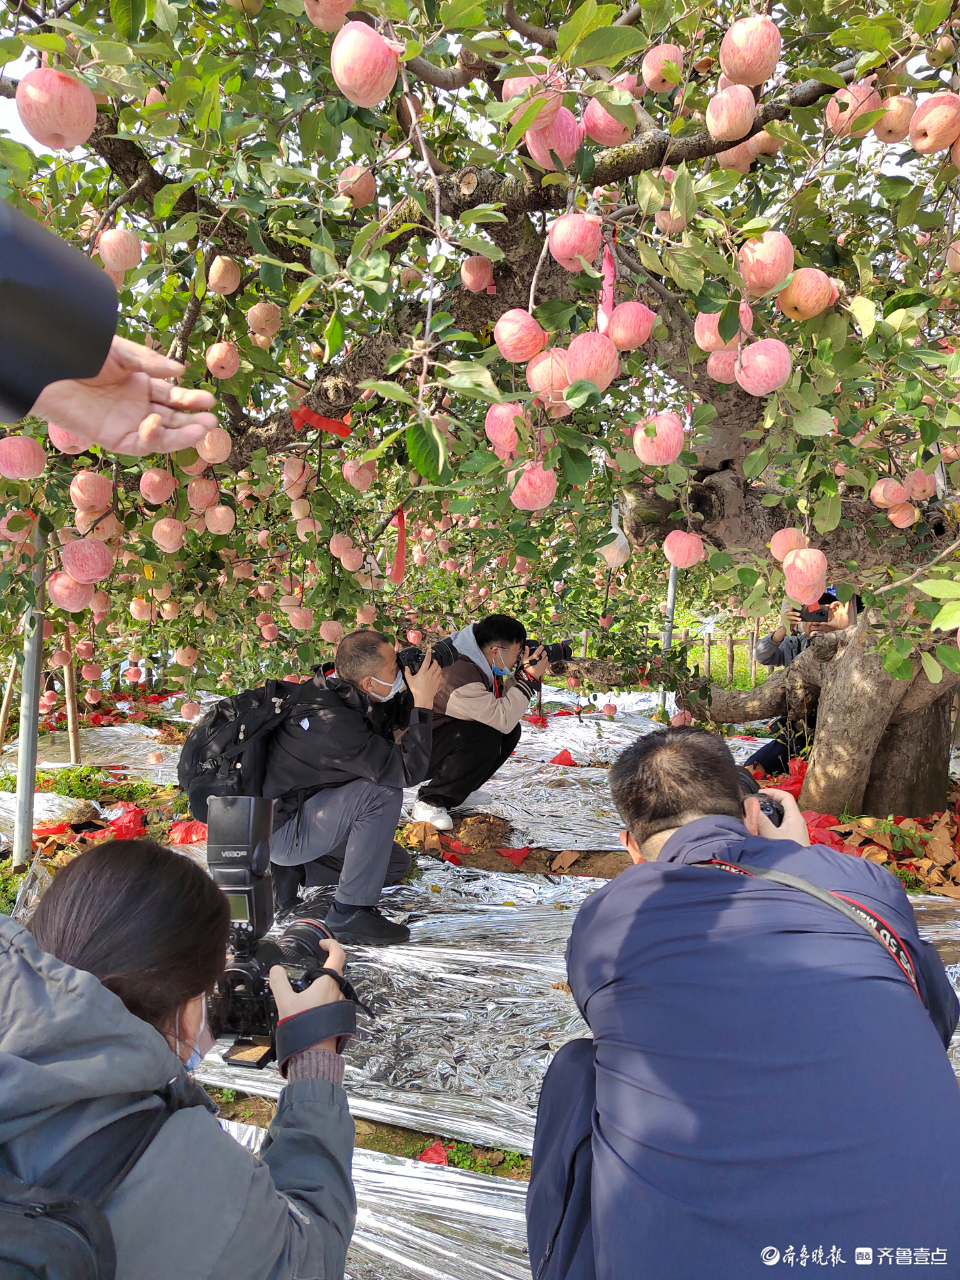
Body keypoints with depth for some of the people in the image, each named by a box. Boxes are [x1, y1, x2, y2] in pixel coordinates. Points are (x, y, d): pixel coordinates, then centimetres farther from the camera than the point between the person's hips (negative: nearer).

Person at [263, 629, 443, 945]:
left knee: (397, 864, 12)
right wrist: (424, 702, -27)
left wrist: (415, 690, -7)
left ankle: (295, 871, 14)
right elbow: (409, 770, -31)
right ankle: (349, 913, -18)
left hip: (303, 809, 10)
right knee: (383, 794, -28)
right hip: (280, 831, -10)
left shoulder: (335, 692, -4)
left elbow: (394, 720, 11)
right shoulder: (333, 722, -32)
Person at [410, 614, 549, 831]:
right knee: (484, 737, -31)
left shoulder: (483, 664, -3)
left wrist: (525, 674, -9)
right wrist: (529, 678, -27)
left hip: (448, 735, 10)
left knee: (510, 731, -3)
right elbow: (503, 717, -34)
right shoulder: (460, 674, -33)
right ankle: (430, 801, -15)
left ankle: (462, 787, 11)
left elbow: (508, 704, 4)